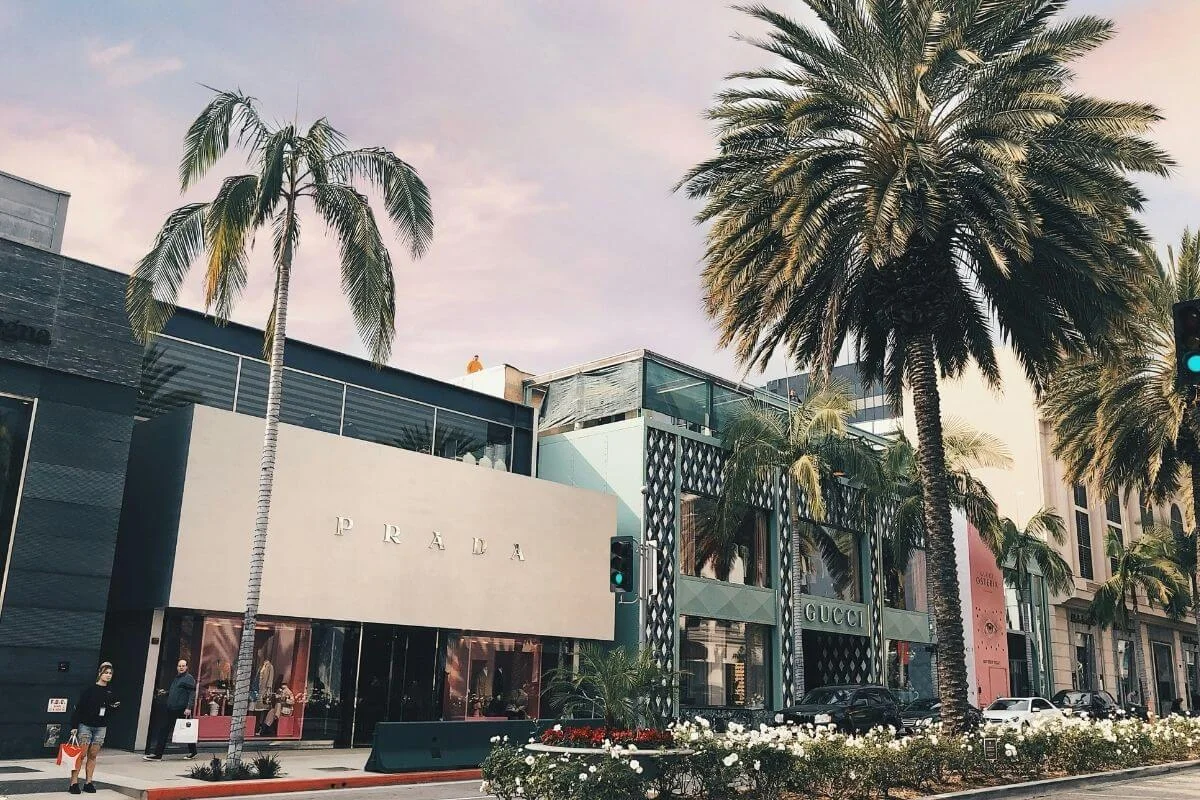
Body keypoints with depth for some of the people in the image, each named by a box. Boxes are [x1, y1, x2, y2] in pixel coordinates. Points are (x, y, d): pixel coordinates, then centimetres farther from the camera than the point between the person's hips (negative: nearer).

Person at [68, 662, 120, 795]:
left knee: (93, 755, 7)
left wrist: (116, 707, -7)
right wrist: (74, 726, -12)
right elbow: (78, 708, -9)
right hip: (85, 725, -4)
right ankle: (73, 782, -2)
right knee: (81, 755, -6)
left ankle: (88, 782, 13)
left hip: (100, 727, 4)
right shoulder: (90, 690, -8)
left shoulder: (110, 693, 6)